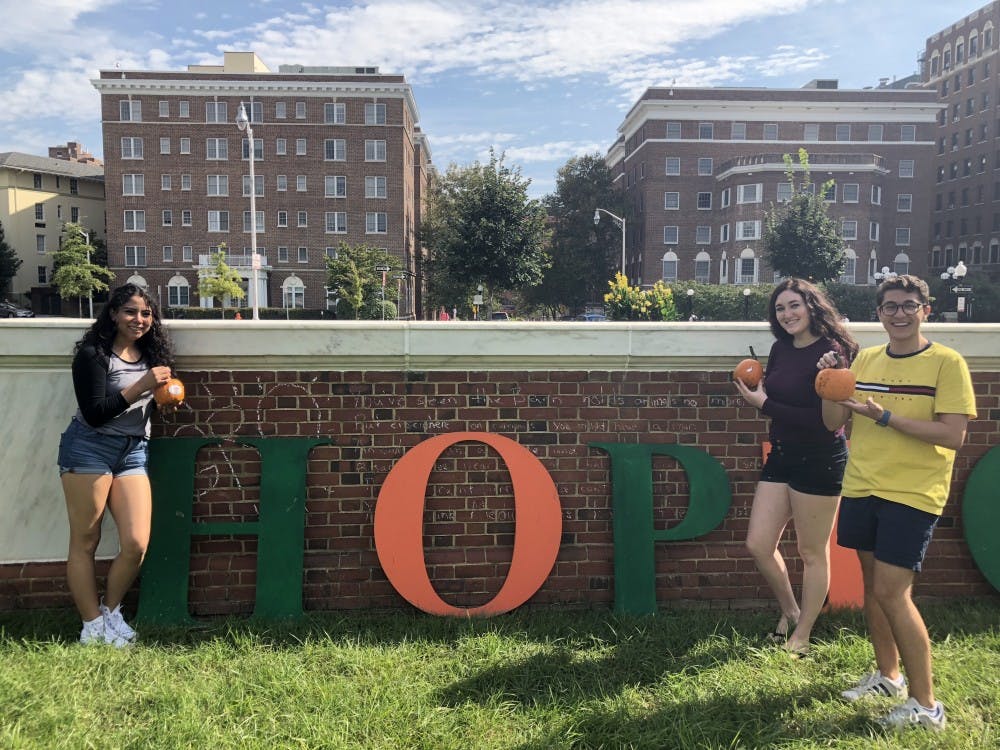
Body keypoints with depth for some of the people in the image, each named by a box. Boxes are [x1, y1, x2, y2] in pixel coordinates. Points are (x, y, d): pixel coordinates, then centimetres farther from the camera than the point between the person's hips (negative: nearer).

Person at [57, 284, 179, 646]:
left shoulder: (152, 354, 9)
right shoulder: (93, 354, -9)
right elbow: (94, 414, -16)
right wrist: (140, 387, -22)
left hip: (133, 453, 5)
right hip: (89, 449, -5)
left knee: (136, 544, -4)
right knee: (85, 543, 3)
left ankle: (110, 611, 20)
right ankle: (92, 625, 17)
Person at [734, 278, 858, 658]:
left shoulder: (831, 352, -15)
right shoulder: (780, 349, 6)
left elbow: (823, 419, -21)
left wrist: (765, 404, -18)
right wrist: (754, 392, -6)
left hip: (819, 462, -7)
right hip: (780, 457, 7)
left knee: (812, 553, 7)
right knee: (758, 544, 7)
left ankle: (801, 636, 23)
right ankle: (790, 612, 31)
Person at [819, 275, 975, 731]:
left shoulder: (947, 363, -8)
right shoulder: (865, 360, 8)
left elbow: (954, 436, -15)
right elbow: (834, 423, 8)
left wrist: (887, 417, -23)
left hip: (913, 494, -5)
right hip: (861, 488, 6)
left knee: (892, 592, -8)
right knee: (872, 584, 15)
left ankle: (926, 704, 8)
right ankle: (887, 675, 34)